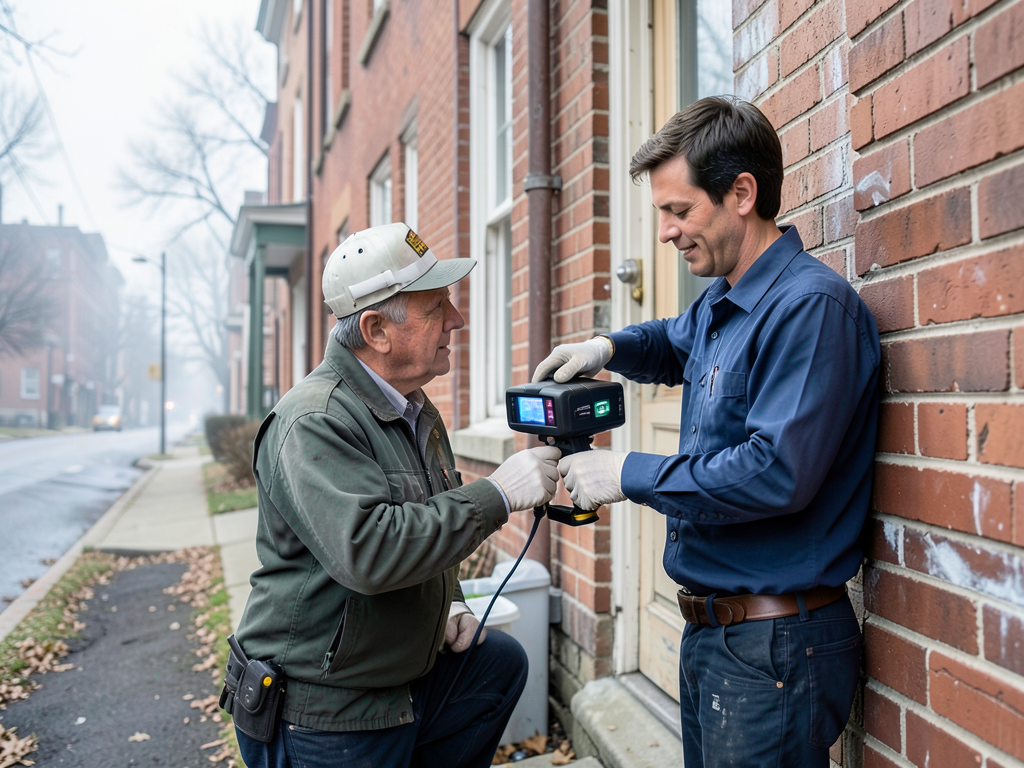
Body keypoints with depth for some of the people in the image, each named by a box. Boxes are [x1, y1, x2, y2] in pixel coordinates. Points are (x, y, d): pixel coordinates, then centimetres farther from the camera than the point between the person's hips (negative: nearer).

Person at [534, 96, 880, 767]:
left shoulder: (811, 305, -19)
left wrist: (630, 475, -17)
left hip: (775, 644, -9)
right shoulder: (721, 303, 10)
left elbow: (778, 473, -27)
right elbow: (674, 347, 32)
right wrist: (608, 348, 9)